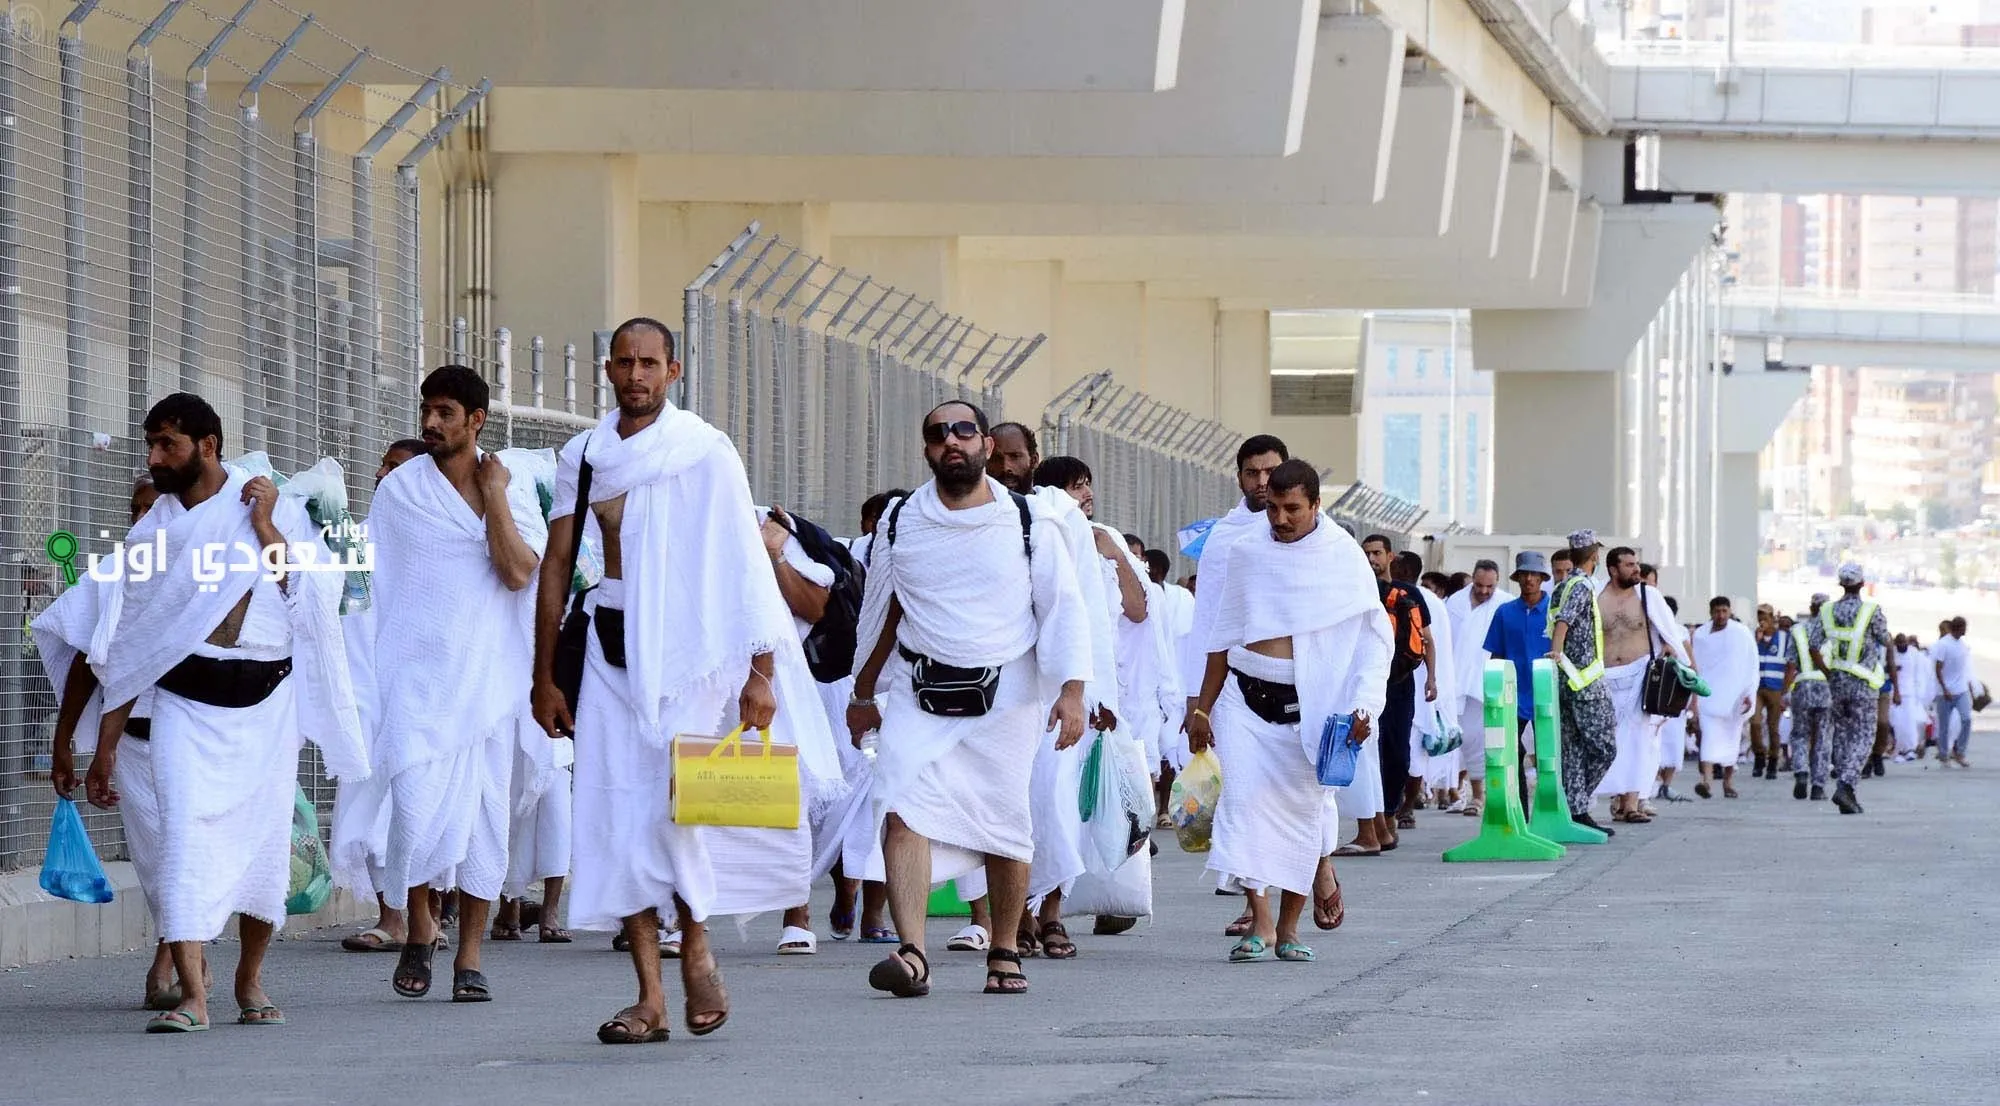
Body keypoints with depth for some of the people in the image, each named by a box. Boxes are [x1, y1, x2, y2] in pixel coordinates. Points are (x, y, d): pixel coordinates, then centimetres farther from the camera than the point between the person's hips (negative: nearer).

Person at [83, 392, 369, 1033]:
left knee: (264, 838, 2)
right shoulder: (153, 532, 11)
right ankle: (191, 996, -20)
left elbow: (312, 598, -8)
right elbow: (126, 651, 15)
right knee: (184, 833, -15)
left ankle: (250, 981, 23)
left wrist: (265, 528, -11)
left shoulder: (278, 509, 4)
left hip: (265, 701, -1)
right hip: (183, 700, 1)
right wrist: (105, 748, 14)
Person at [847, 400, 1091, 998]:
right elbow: (879, 612, 18)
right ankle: (911, 954, -26)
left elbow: (1066, 610, 0)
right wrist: (863, 694, 23)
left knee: (1004, 826, 5)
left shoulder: (1028, 523, 1)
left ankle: (1005, 953, 23)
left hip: (1005, 698, -1)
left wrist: (1071, 692, -11)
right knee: (904, 810, -18)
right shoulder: (901, 523, 7)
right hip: (921, 699, 1)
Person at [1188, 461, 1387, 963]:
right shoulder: (1247, 554, 8)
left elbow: (1373, 640, -2)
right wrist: (1202, 707, 16)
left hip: (1308, 705, -2)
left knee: (1302, 808, 2)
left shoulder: (1344, 558, -1)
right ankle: (1260, 924, -15)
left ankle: (1288, 927, 16)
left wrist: (1362, 706, -15)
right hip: (1245, 696, 2)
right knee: (1244, 799, -14)